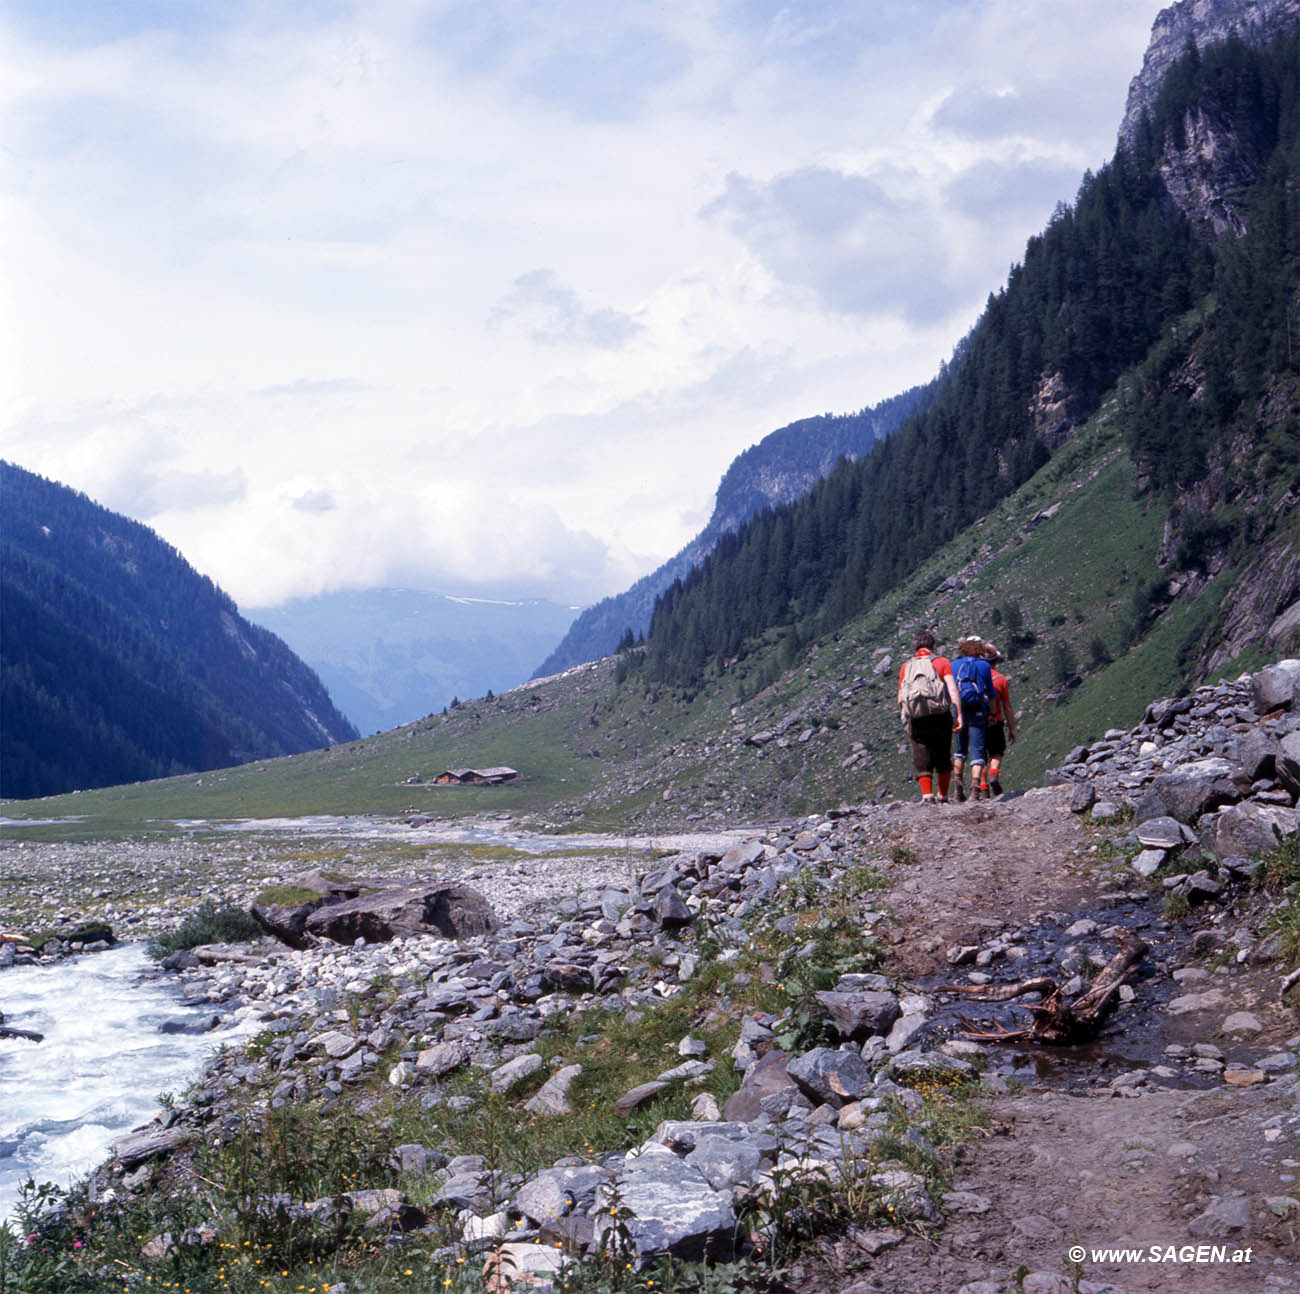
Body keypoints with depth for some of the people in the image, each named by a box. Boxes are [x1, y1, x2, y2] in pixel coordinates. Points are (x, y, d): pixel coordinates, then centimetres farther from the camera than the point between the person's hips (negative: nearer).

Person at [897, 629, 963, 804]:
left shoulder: (906, 666, 12)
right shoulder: (942, 662, 6)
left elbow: (900, 698, 12)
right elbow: (952, 688, -7)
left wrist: (904, 715, 30)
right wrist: (958, 714, -11)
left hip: (916, 719, 1)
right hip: (940, 717, -1)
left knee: (922, 761, 5)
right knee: (943, 757, 13)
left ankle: (927, 795, -10)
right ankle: (942, 796, 16)